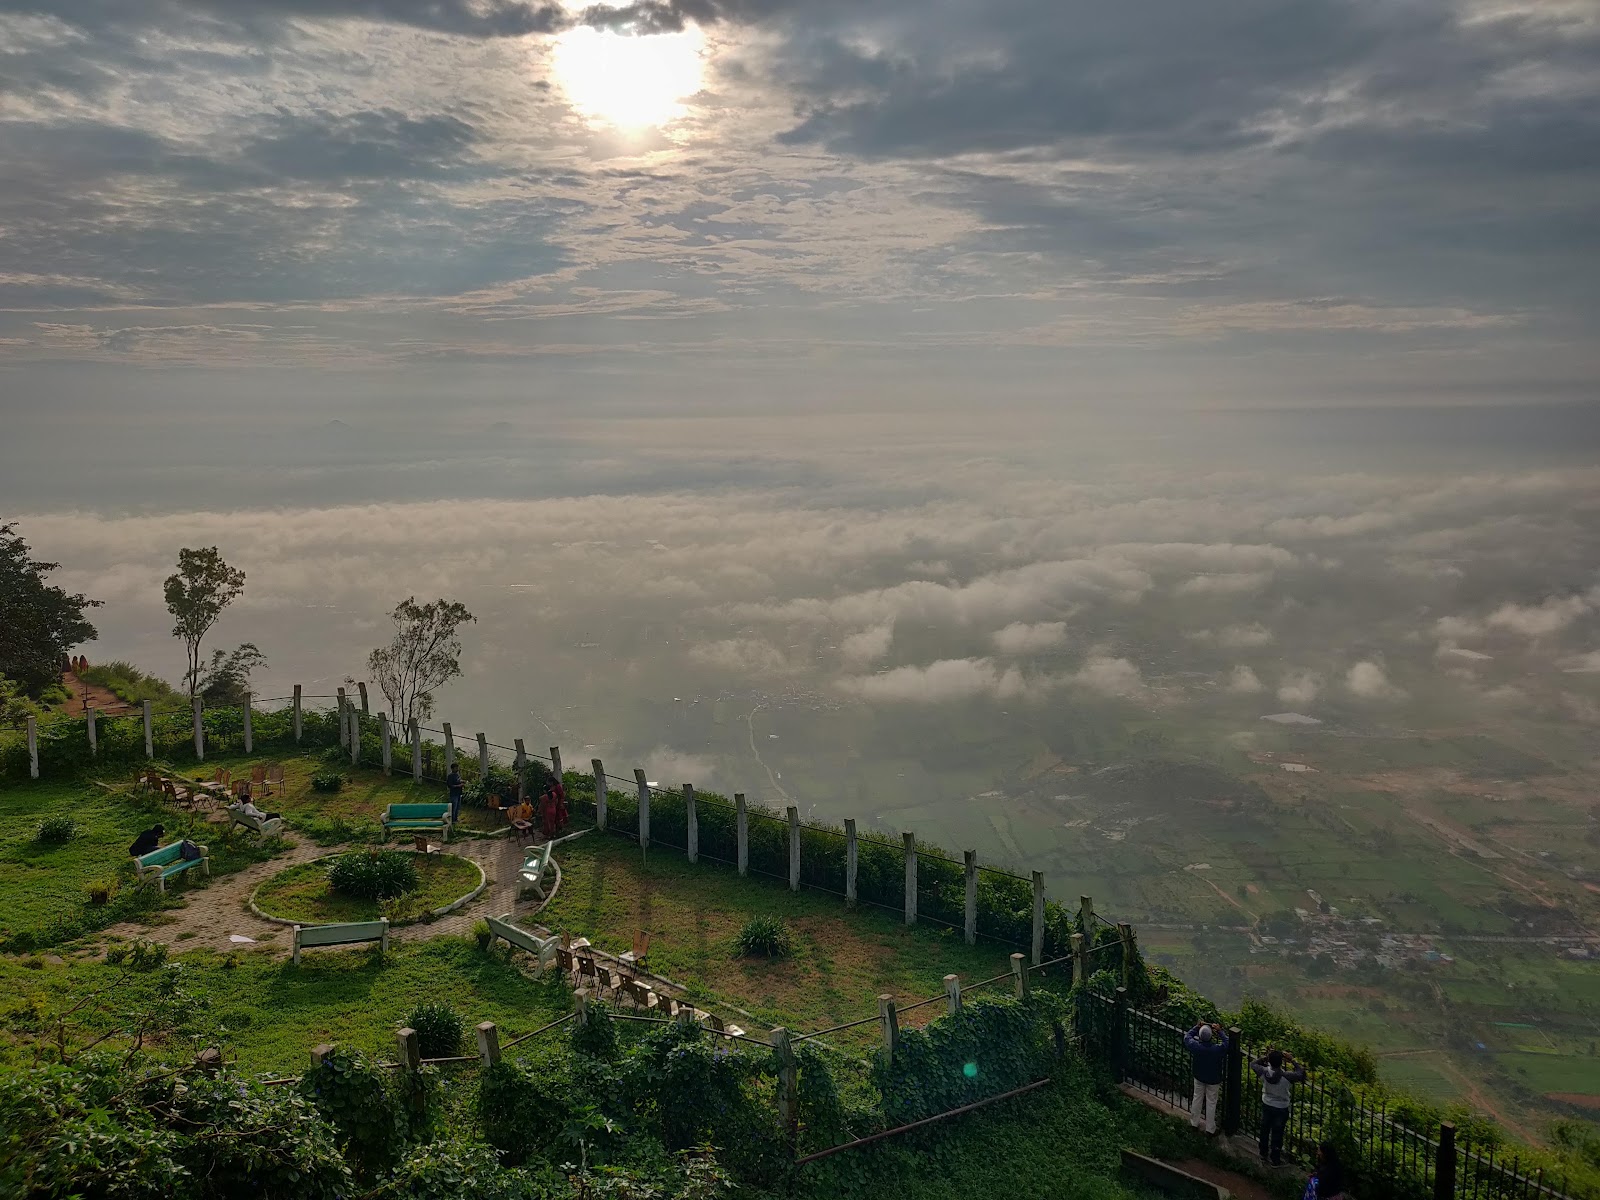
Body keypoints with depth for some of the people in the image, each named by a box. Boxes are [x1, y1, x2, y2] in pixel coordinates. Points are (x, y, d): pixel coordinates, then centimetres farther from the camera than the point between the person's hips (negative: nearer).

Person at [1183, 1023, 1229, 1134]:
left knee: (1197, 1099, 20)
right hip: (1214, 1079, -2)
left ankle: (1194, 1123, 35)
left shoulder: (1195, 1046, -26)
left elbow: (1187, 1037, -6)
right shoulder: (1218, 1049, -32)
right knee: (1211, 1103, 13)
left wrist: (1196, 1028, 2)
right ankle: (1210, 1129, 25)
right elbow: (1227, 1042, -14)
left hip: (1199, 1078, 2)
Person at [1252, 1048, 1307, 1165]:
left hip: (1266, 1105, 3)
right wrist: (1292, 1061, -7)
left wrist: (1265, 1058, 0)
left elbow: (1253, 1064, 0)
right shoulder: (1287, 1076, -30)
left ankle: (1263, 1154, 39)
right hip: (1281, 1109, -3)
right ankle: (1275, 1159, 26)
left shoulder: (1264, 1072, -21)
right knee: (1277, 1134, 12)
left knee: (1264, 1130, 22)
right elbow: (1300, 1074, -12)